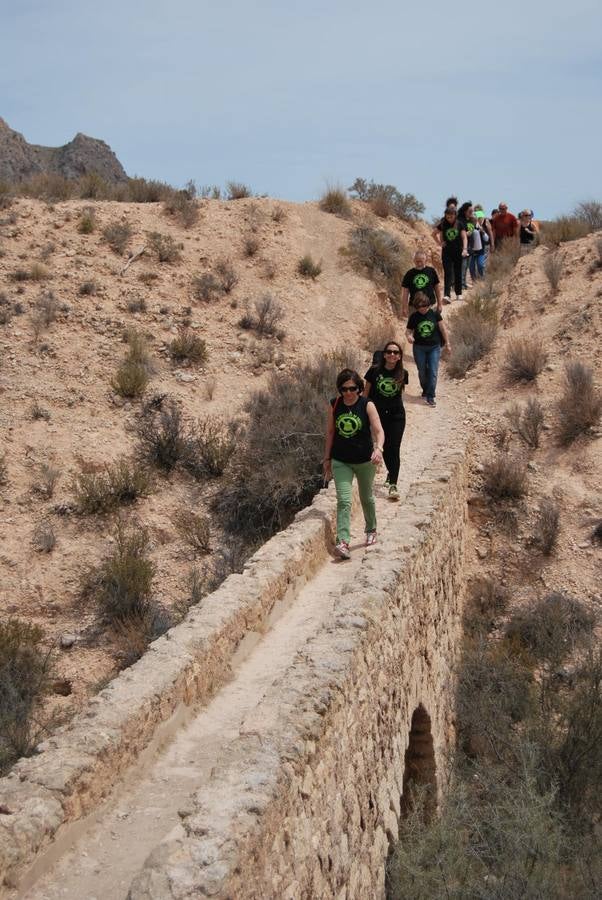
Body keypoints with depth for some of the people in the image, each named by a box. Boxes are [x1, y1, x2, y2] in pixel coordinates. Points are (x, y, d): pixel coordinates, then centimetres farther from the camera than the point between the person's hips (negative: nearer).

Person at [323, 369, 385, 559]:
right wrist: (327, 459, 8)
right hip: (341, 461, 0)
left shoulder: (367, 405, -12)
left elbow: (378, 430, -21)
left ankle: (371, 530, 44)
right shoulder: (334, 405, -4)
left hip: (365, 461, 0)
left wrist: (378, 448, -40)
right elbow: (330, 433, 5)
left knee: (367, 498, 20)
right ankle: (343, 542, -21)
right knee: (343, 500, -14)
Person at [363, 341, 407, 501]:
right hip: (378, 414, 0)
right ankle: (391, 473, 40)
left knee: (394, 449, -6)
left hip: (396, 415, 0)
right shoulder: (374, 371, -10)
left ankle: (393, 485, -4)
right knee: (384, 447, 12)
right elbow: (366, 392, -2)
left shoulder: (402, 374, -5)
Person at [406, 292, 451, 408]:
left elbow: (442, 328, 1)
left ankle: (430, 396, -3)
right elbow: (408, 330, 4)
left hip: (434, 347, -1)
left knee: (433, 372, -6)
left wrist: (447, 343, 2)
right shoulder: (414, 317, -3)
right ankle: (425, 390, 35)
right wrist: (409, 336, -20)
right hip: (419, 348, 1)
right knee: (422, 372, 11)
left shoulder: (434, 314, -4)